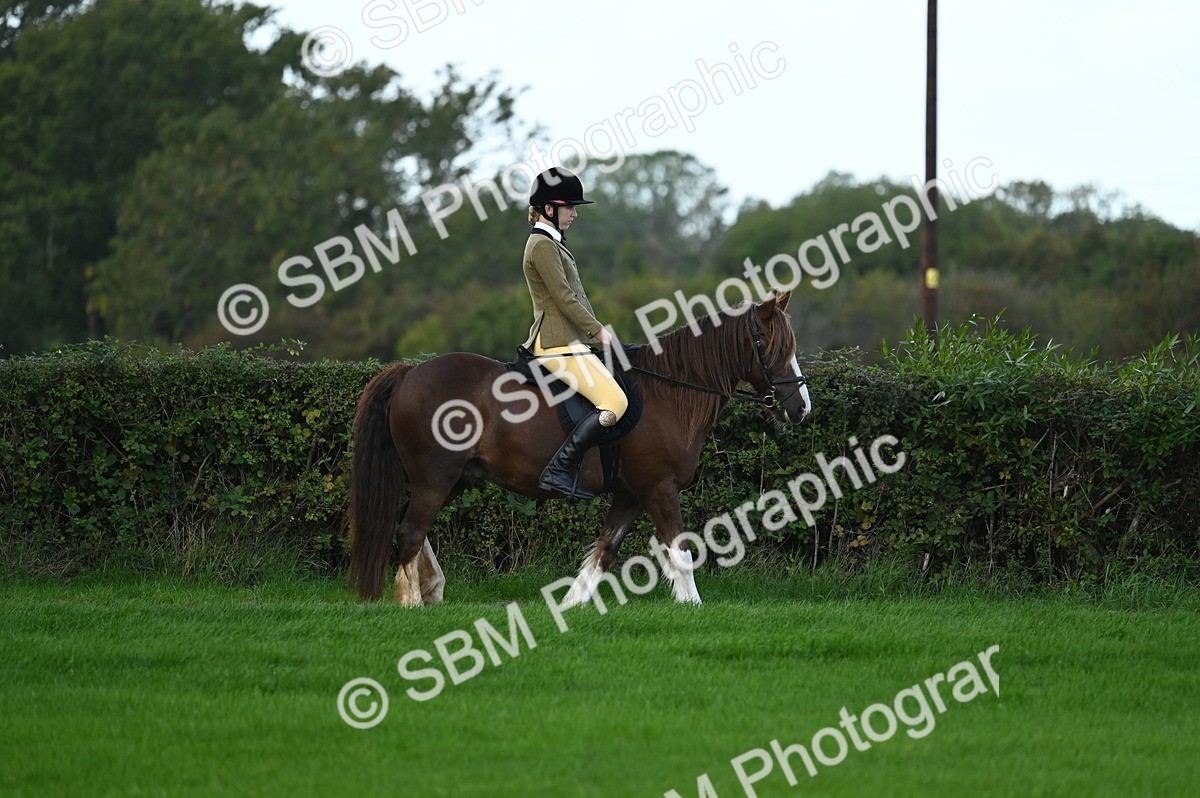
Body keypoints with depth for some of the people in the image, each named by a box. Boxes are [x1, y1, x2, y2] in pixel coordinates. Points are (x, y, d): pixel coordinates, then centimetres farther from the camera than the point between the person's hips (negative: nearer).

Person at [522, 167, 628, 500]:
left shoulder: (552, 243, 20)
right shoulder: (542, 245, -12)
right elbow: (564, 297, -17)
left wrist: (597, 329, 12)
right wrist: (598, 331, -11)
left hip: (567, 339, 11)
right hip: (558, 343, -11)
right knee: (615, 402, -20)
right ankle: (558, 470, -22)